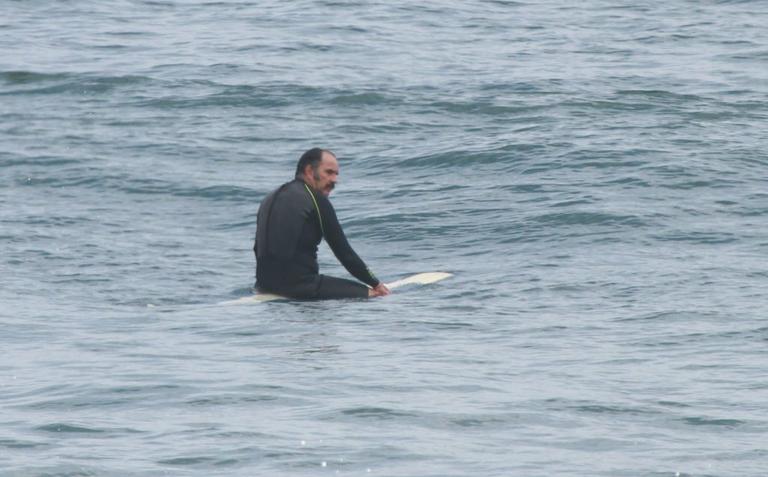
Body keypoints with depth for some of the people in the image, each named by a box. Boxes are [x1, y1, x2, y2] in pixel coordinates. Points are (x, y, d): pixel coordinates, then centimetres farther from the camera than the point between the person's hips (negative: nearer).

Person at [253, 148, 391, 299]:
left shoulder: (269, 199, 18)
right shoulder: (316, 200, -5)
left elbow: (258, 248, 22)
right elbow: (343, 251, -3)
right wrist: (376, 283, 4)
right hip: (300, 285, -8)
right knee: (368, 294, -6)